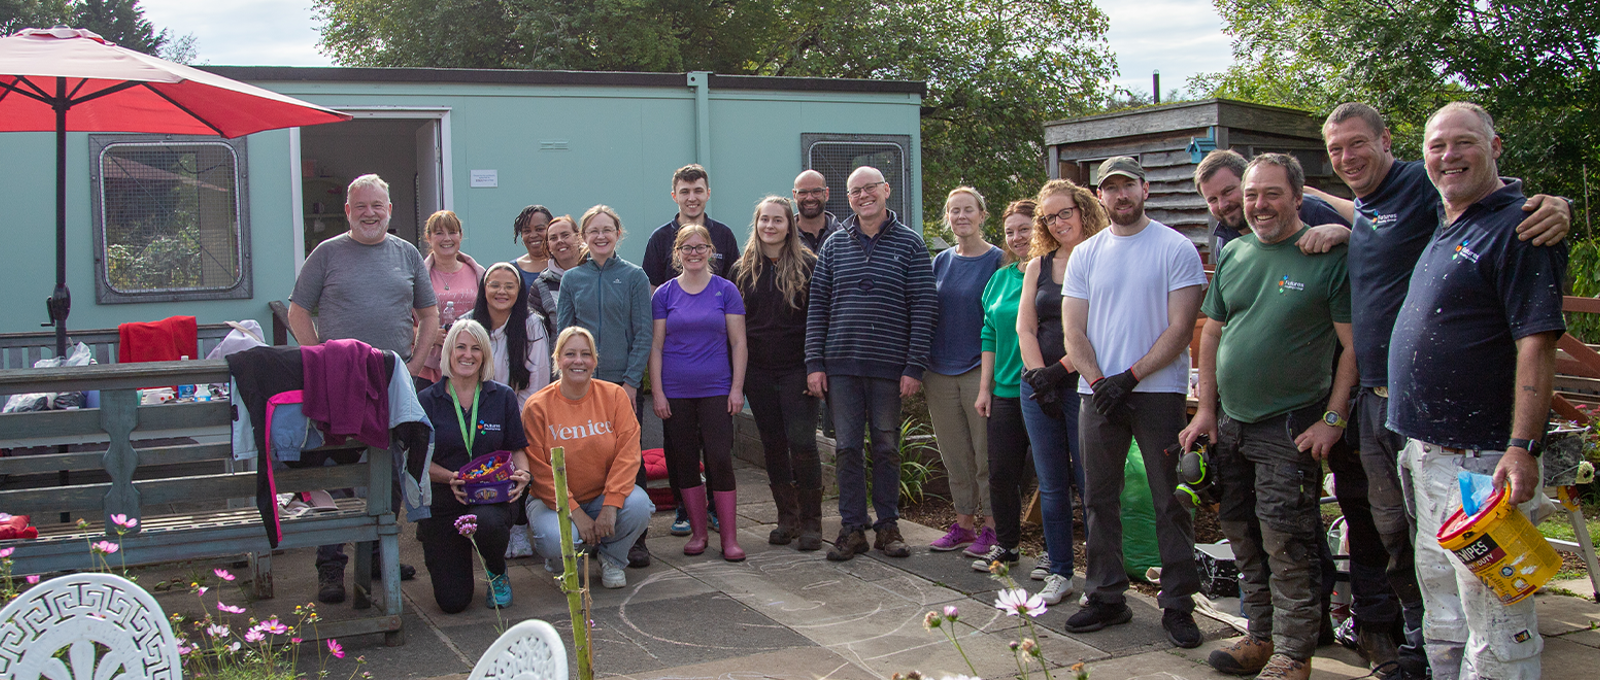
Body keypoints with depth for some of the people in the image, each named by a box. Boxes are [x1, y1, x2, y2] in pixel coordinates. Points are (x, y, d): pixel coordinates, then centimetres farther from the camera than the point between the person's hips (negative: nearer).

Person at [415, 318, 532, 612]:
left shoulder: (503, 397, 4)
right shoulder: (427, 401, 0)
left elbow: (517, 448, 7)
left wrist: (522, 473, -15)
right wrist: (451, 477, -20)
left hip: (491, 499, 0)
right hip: (442, 503, 0)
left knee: (486, 523, -40)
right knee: (452, 601, -7)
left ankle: (497, 572, -2)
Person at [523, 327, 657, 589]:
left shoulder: (614, 395, -4)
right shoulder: (537, 407, -8)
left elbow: (628, 453, -10)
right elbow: (540, 472, -10)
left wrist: (611, 505, -22)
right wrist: (575, 513, -19)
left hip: (604, 495, 2)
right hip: (553, 500, -2)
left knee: (638, 504, -29)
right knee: (556, 539, -32)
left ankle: (612, 558, 3)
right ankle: (561, 562, 9)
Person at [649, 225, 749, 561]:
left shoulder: (726, 290, 2)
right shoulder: (664, 294, 4)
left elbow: (738, 343, 3)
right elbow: (656, 346, 4)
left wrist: (737, 388, -4)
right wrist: (657, 391, -2)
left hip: (716, 391, -1)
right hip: (676, 393, 2)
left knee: (720, 459, -6)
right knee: (685, 461, 6)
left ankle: (729, 537, 1)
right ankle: (697, 532, 19)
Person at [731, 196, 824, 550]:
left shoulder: (808, 266, -1)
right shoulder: (743, 269, 10)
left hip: (797, 370, -4)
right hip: (758, 372, 4)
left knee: (801, 442, -9)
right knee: (773, 444, 8)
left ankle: (811, 521, 4)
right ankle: (786, 517, 19)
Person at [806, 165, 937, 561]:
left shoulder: (909, 243, 2)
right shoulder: (834, 245, 9)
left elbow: (924, 307, -2)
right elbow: (817, 306, 8)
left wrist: (914, 366, -8)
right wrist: (814, 363, 0)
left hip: (889, 366, -2)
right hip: (840, 365, 2)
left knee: (886, 447, 6)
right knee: (847, 447, 4)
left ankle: (888, 525, 17)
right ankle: (853, 528, 12)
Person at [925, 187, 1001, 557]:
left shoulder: (997, 260, -4)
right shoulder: (941, 261, 11)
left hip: (980, 370, -5)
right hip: (940, 372, 5)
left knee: (985, 453, 0)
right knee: (954, 454, 10)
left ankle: (992, 526, 10)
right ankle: (964, 523, 20)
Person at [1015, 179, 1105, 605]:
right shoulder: (1039, 264, 13)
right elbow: (1025, 326, 8)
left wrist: (1060, 370, -14)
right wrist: (1038, 375, -4)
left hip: (1084, 385, -5)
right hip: (1038, 386, 5)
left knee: (1090, 483, -3)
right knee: (1051, 485, 8)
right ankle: (1059, 572, 16)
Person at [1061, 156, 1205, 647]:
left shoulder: (1176, 249, -1)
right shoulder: (1085, 255, 11)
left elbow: (1180, 328, -7)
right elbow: (1074, 332, 7)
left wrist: (1131, 377, -14)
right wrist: (1100, 382, -8)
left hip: (1159, 391, -4)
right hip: (1099, 393, 4)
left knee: (1170, 503, 0)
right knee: (1099, 499, 8)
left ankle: (1177, 605, 8)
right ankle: (1106, 597, 18)